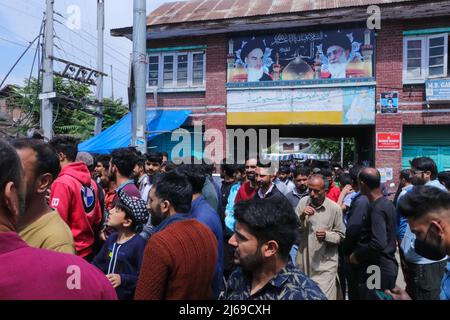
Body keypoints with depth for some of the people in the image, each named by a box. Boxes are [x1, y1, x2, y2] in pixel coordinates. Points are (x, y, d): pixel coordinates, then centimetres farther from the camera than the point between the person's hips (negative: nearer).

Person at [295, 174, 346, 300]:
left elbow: (341, 235, -3)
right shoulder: (303, 202, -1)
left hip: (325, 264, -3)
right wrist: (301, 216, -19)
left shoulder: (334, 208, -10)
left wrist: (326, 235, -22)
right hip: (304, 261, 4)